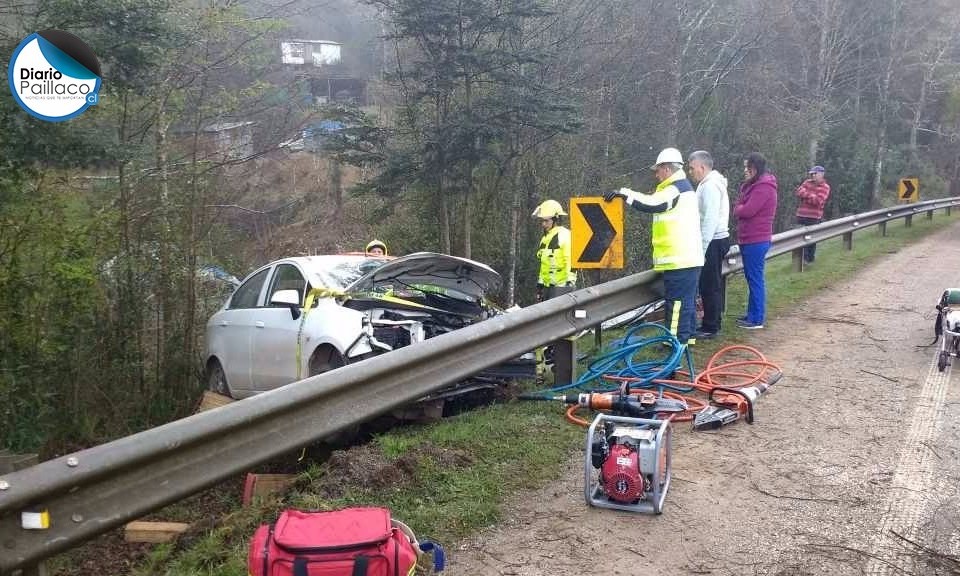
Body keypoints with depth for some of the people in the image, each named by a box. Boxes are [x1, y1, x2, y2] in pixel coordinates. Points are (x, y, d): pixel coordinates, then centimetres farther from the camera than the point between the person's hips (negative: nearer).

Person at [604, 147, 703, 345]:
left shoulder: (676, 189, -14)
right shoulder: (683, 186, 20)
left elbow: (652, 204, -27)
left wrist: (626, 193, -23)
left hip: (679, 259, -11)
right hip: (688, 256, 11)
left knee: (677, 301, -7)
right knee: (687, 300, 16)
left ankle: (677, 340, -4)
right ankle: (688, 335, 25)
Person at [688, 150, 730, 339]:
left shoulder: (710, 185, -17)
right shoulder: (710, 183, 16)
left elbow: (710, 219, -22)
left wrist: (702, 247, -21)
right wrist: (702, 245, 17)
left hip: (713, 242, -10)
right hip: (715, 241, 10)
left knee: (710, 286, -4)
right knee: (712, 286, 16)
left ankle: (710, 328, 2)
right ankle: (711, 324, 24)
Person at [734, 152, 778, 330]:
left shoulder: (764, 187, -17)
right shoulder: (751, 185, 16)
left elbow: (746, 211, -21)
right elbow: (741, 206, 14)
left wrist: (738, 208, -2)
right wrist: (741, 208, -6)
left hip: (756, 241, -10)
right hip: (748, 239, 10)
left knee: (755, 279, -5)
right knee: (751, 278, 16)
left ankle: (757, 319, 1)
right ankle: (752, 314, 25)